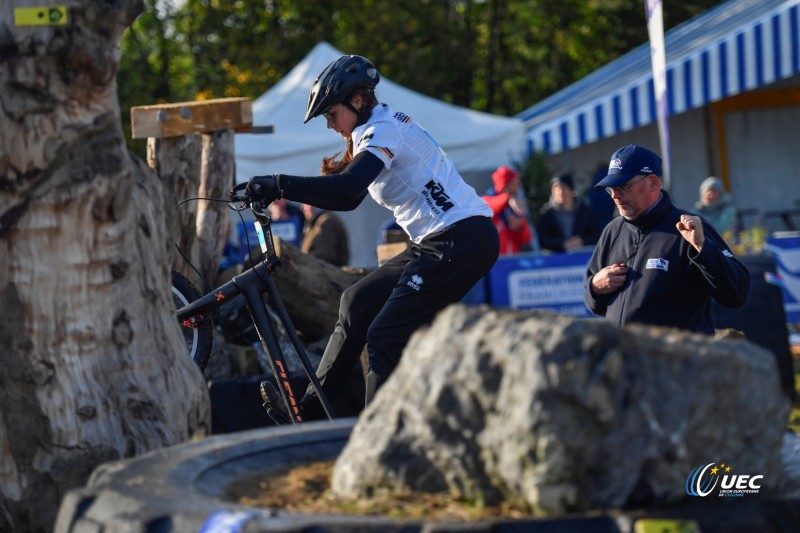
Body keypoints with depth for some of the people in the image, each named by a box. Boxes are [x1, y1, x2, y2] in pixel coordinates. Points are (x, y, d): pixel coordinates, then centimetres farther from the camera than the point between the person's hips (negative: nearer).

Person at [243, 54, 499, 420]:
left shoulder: (384, 130, -13)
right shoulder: (383, 128, 19)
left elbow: (349, 187, -30)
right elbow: (349, 198, 25)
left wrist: (278, 184, -29)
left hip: (463, 241, -11)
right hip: (441, 242, 11)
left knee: (385, 338, -12)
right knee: (358, 302, 14)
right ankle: (311, 410, 17)